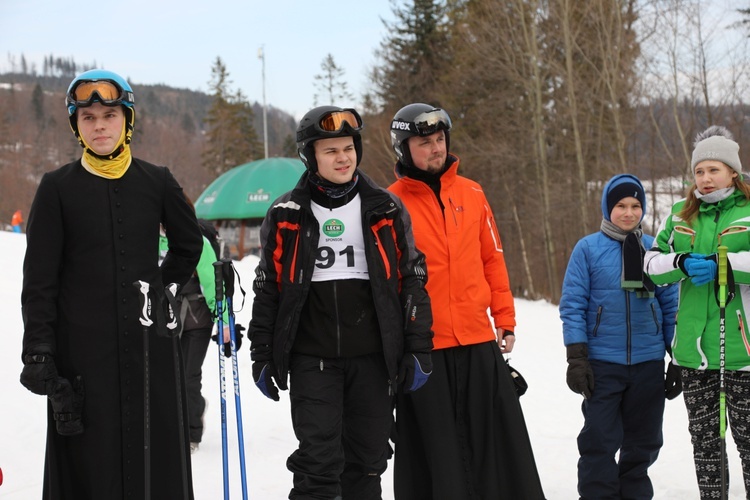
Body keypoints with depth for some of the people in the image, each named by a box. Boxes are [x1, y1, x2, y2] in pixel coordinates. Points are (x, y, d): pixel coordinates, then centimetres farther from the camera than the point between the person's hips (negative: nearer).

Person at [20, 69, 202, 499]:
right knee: (88, 462, -1)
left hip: (149, 339, 2)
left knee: (158, 456, 3)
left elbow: (189, 245, 21)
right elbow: (40, 278, -1)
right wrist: (38, 351, -7)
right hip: (82, 346, -2)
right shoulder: (58, 188, 0)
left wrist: (161, 286, 12)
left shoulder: (157, 182, 5)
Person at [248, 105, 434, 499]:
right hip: (312, 359, -1)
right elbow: (267, 288, 9)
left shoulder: (385, 210, 6)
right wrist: (262, 356, 6)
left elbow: (412, 281, 7)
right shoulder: (287, 216, 5)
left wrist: (418, 349, 1)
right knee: (319, 461, -6)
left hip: (372, 356, 1)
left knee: (366, 460, 8)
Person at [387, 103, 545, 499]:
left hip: (479, 341, 3)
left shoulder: (471, 194, 9)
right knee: (434, 451, 5)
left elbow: (492, 259, 12)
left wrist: (505, 319, 9)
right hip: (422, 348, -3)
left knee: (503, 441, 7)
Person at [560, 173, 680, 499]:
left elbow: (671, 307, 9)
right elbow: (572, 305, -3)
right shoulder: (588, 248, -2)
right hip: (602, 364, -2)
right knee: (599, 443, 0)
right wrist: (576, 359, -9)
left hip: (649, 363, 3)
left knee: (643, 443, 11)